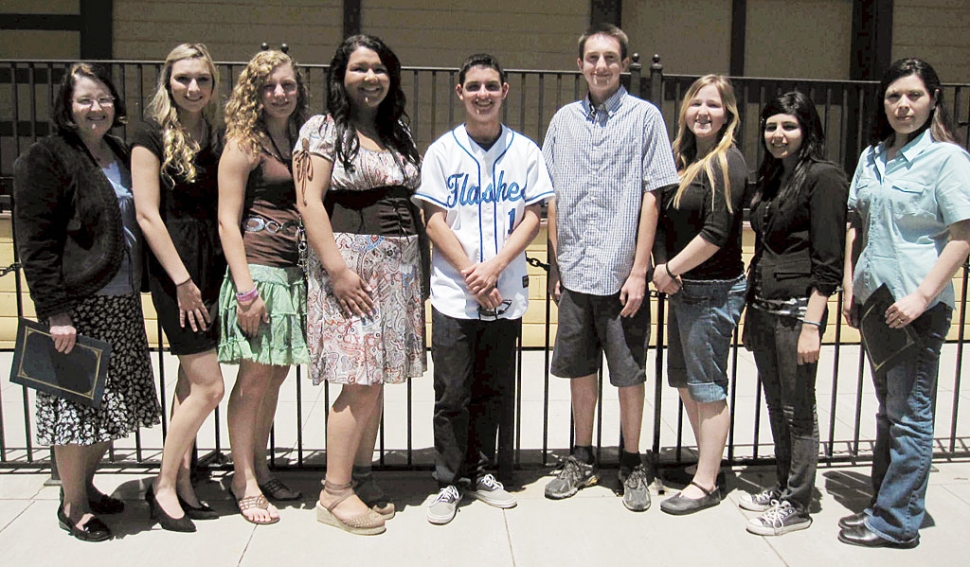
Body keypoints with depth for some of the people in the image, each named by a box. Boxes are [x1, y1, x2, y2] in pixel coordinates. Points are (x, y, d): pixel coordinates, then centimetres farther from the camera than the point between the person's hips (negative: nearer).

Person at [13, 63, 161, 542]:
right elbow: (35, 242, -13)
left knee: (110, 402, 14)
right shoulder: (45, 158, -8)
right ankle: (72, 505, 17)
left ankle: (85, 484, 32)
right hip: (77, 304, -7)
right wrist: (55, 312, -19)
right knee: (77, 402, 1)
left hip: (122, 302, 7)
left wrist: (137, 288, 15)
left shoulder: (120, 155, 14)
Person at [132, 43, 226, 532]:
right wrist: (182, 280, -15)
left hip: (212, 267, 6)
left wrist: (222, 278, 7)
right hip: (175, 267, -6)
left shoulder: (214, 138, 13)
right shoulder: (152, 137, -5)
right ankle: (163, 486, 9)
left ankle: (180, 481, 22)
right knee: (209, 386, -8)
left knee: (192, 382, 11)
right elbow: (148, 214, -10)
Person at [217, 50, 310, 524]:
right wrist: (246, 289, -16)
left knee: (276, 376, 12)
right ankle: (243, 480, 10)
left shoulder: (300, 142, 15)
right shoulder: (244, 144, -4)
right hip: (259, 268, -6)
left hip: (296, 273, 6)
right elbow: (227, 221, -9)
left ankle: (260, 468, 24)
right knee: (253, 378, -2)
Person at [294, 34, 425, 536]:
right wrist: (337, 268, -19)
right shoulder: (325, 129, -2)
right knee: (361, 382, -9)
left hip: (400, 264, 7)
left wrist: (418, 263, 13)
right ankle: (334, 493, 3)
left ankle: (361, 476, 22)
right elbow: (309, 202, -11)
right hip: (350, 261, -7)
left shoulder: (399, 133, 18)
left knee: (377, 379, 9)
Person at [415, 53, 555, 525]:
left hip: (506, 295, 2)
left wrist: (493, 268, -13)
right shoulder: (442, 151, 1)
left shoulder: (525, 152, 5)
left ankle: (480, 472, 27)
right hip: (453, 295, -2)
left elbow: (532, 218, 0)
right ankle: (449, 481, 17)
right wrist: (469, 274, -12)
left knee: (493, 392, 11)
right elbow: (434, 221, -3)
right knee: (452, 394, 2)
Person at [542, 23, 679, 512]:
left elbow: (651, 196, -5)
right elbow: (553, 199, 11)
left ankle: (632, 466, 22)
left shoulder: (644, 117, -2)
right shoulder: (564, 120, 9)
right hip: (574, 272, 4)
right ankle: (582, 460, 28)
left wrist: (639, 271, -10)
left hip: (621, 274, -3)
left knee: (629, 374, 6)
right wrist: (554, 264, 7)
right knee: (580, 370, 13)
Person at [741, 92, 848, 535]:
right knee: (775, 405, 16)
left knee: (798, 409, 2)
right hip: (763, 307, 8)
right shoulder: (769, 177, 15)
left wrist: (812, 325, -19)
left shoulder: (823, 177, -10)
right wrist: (750, 308, 16)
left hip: (796, 309, -8)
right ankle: (782, 486, 30)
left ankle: (796, 504, 14)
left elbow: (828, 262, -14)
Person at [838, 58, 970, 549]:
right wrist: (849, 287, 9)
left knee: (909, 416, 1)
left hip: (918, 306, -7)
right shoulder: (871, 158, 11)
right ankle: (884, 504, 29)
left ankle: (896, 522, 11)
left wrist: (921, 296, -19)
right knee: (888, 410, 17)